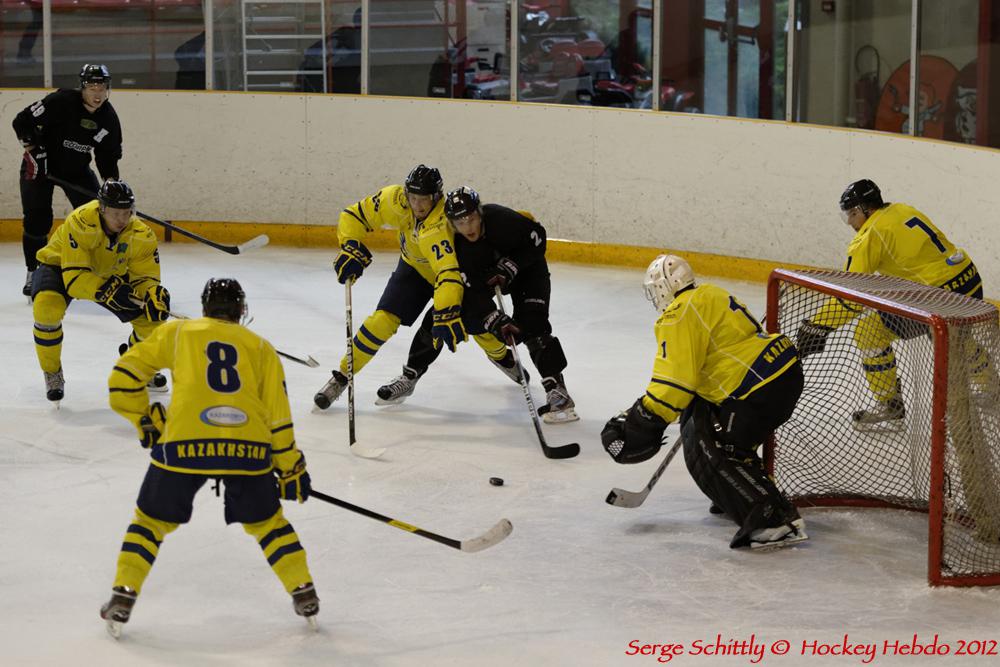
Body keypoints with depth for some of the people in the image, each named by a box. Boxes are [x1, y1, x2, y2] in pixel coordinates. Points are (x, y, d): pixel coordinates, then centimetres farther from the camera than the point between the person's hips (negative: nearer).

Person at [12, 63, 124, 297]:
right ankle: (35, 273, 3)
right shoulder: (61, 102, -25)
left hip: (77, 168, 5)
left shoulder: (108, 118, -7)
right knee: (37, 220, -12)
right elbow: (22, 122, -21)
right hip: (39, 165, -5)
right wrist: (33, 149, -24)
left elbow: (108, 155, 3)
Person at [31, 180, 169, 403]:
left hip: (110, 273, 4)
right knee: (47, 307, -35)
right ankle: (52, 374, -9)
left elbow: (145, 278, -19)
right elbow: (74, 277, -39)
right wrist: (106, 290, -54)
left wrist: (154, 295, -42)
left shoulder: (142, 235, -24)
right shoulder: (80, 223, -38)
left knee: (151, 315, -12)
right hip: (59, 266, -4)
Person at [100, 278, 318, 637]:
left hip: (184, 442, -1)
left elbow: (124, 378, 15)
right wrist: (291, 468, 21)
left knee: (152, 520, 19)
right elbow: (278, 415, 16)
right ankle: (305, 595, 20)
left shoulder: (176, 332, 19)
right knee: (265, 520, 24)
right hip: (248, 445, 1)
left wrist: (146, 420, 28)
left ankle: (122, 599, 12)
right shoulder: (260, 347, 21)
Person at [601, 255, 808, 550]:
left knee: (710, 453, -7)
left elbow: (675, 377, -18)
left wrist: (643, 422, -13)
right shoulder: (710, 296, 19)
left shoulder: (679, 316, -11)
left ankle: (776, 520, -17)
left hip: (760, 389, -10)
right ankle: (736, 495, 35)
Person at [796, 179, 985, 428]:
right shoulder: (903, 210, 13)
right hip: (972, 285, 9)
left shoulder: (871, 236, -9)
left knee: (869, 331, 0)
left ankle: (890, 407, 7)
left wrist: (816, 327, -10)